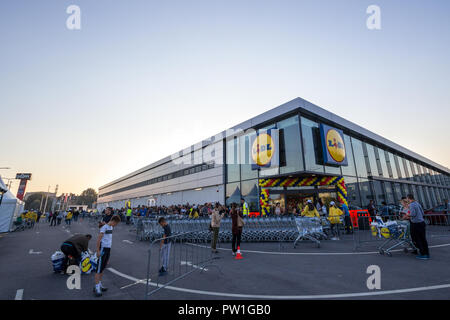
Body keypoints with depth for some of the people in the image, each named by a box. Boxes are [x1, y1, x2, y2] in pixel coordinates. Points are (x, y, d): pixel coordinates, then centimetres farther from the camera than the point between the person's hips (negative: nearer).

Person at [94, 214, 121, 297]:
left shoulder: (111, 227, 9)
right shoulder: (104, 227, -16)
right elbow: (98, 239, -16)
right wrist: (98, 251, -16)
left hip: (108, 249, 8)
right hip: (103, 249, -8)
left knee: (103, 268, 15)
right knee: (99, 268, -1)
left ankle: (99, 284, 25)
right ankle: (97, 287, 6)